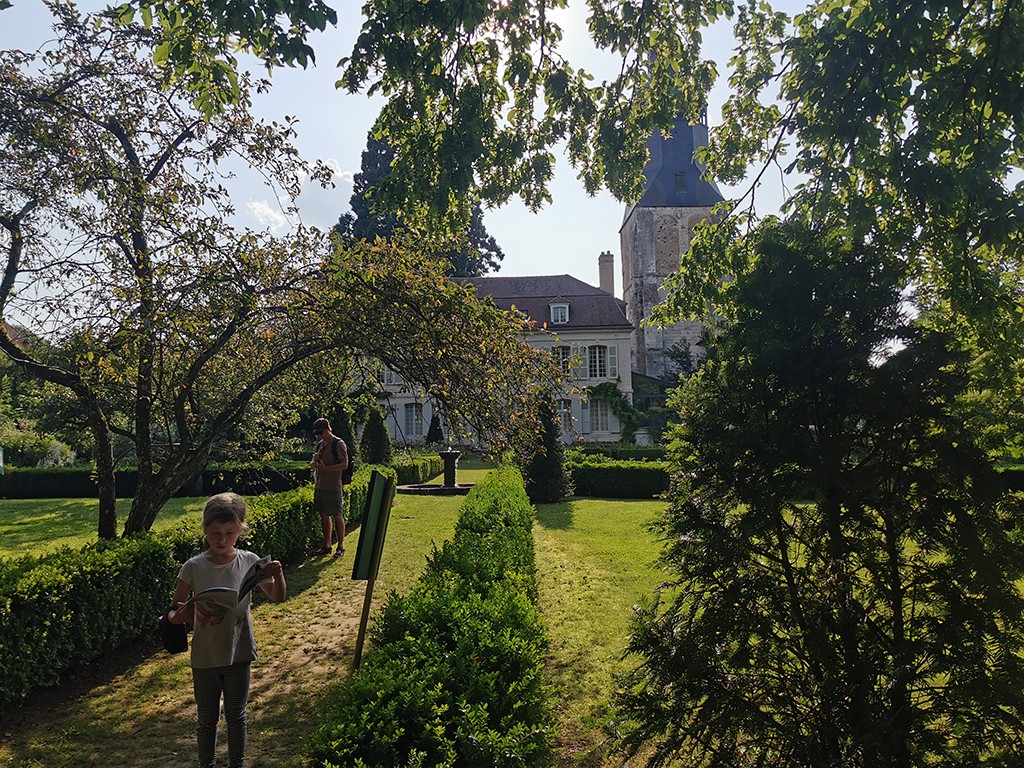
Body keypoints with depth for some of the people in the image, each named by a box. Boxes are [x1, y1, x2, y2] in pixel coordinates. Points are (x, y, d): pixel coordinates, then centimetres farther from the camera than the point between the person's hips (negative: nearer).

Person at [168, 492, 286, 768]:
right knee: (207, 718, 18)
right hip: (205, 657, -1)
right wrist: (179, 616, -29)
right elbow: (173, 611, -6)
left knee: (237, 715, 19)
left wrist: (278, 575, -24)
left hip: (239, 653, 1)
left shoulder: (249, 562, -11)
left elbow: (277, 597, -4)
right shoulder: (193, 567, -13)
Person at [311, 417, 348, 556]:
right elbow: (312, 465, 19)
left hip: (333, 487, -7)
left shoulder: (338, 444, -8)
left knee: (337, 516, -1)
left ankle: (341, 546, 6)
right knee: (324, 516, 11)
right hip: (319, 486, 7)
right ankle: (327, 545, 19)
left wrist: (325, 468, -20)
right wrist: (314, 461, -4)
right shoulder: (320, 444, 15)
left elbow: (344, 464, -15)